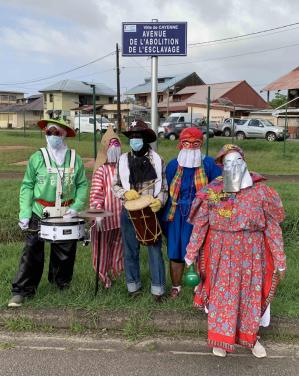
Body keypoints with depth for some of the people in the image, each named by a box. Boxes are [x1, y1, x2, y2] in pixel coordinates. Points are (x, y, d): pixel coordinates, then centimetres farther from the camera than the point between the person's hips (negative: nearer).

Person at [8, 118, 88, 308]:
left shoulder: (75, 159, 1)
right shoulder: (37, 158, -3)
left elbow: (82, 185, 5)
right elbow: (27, 186, -1)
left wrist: (76, 206, -9)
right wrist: (24, 214, -8)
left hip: (66, 216, 2)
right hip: (39, 214, -2)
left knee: (65, 254, 14)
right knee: (32, 253, -1)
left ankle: (61, 284, 35)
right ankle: (21, 291, 11)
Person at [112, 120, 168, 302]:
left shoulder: (157, 160, -1)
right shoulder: (123, 160, 2)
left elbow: (163, 187, 2)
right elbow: (115, 185, 7)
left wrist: (159, 202, -17)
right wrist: (125, 193, -13)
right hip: (129, 212, 2)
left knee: (155, 249, 2)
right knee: (131, 250, 12)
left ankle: (158, 288, 15)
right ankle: (133, 285, 28)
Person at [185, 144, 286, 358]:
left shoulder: (260, 191, -7)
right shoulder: (212, 191, -5)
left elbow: (273, 227, -3)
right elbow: (200, 225, 0)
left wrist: (280, 260, -2)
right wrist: (191, 253, 3)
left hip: (251, 252, 0)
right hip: (222, 252, 0)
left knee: (251, 293, 13)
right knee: (221, 293, 9)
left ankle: (250, 337, 37)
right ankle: (221, 338, 32)